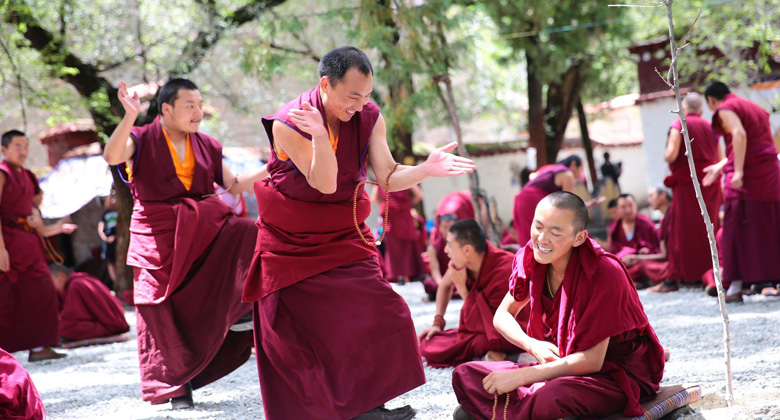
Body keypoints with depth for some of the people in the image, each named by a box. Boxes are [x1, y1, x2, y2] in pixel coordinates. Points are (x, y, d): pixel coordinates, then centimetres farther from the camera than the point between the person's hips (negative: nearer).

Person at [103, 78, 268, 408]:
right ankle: (177, 385, 11)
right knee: (163, 309, -2)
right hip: (159, 235, -3)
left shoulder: (206, 146, 10)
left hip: (202, 228, 4)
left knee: (249, 234, -23)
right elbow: (111, 156, -24)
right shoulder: (142, 140, -4)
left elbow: (233, 185, 15)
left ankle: (238, 312, -12)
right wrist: (130, 117, -38)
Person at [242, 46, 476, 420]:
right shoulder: (287, 124, -21)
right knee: (297, 331, 0)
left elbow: (388, 177, -4)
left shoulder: (369, 118, -7)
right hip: (291, 241, -3)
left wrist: (427, 169, -23)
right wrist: (319, 134, -42)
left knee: (374, 314, -9)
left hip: (344, 235, 4)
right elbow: (325, 183, -26)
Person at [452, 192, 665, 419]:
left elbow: (591, 361, -23)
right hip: (563, 365, 6)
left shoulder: (603, 273, -24)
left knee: (554, 395, -39)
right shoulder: (531, 259, -6)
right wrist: (532, 345, -13)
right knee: (464, 375, -7)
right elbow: (502, 316, 8)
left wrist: (519, 377, -24)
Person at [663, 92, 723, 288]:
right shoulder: (709, 127, 11)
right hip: (710, 183, 5)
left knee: (687, 228, 1)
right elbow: (720, 160, 12)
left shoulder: (678, 125, -4)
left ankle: (690, 273, -1)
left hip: (687, 182, -5)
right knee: (709, 227, 10)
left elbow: (671, 155, -16)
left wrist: (666, 157, 6)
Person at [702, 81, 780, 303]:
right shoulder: (754, 108, 24)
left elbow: (739, 135, -20)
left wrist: (738, 171, -24)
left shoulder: (725, 109, -2)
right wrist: (719, 167, 33)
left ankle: (736, 286, -7)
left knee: (738, 229, -4)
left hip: (747, 177, -7)